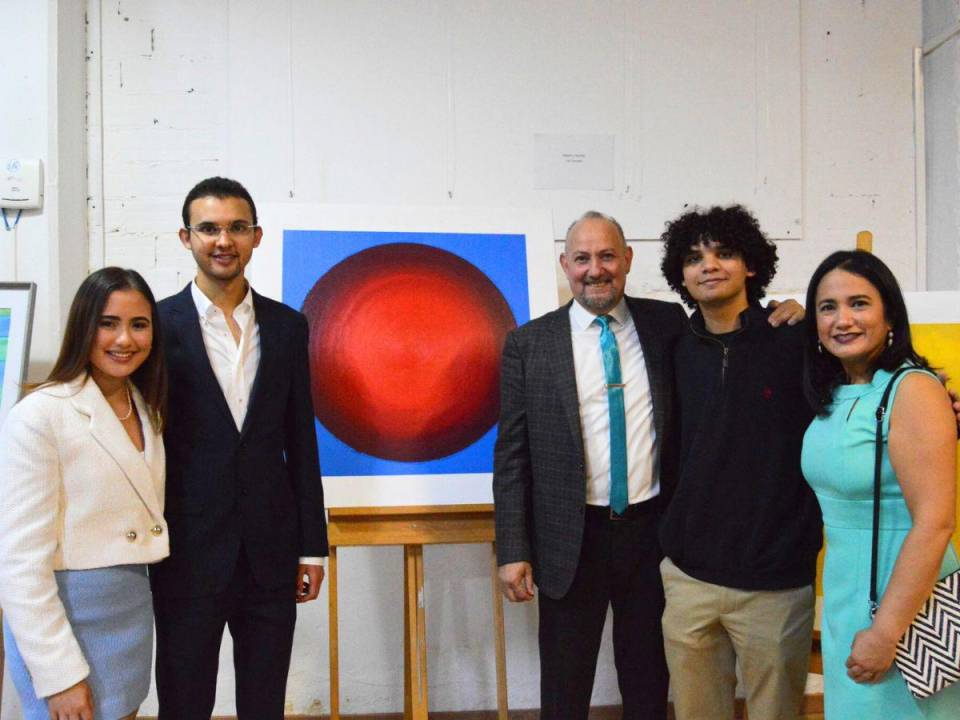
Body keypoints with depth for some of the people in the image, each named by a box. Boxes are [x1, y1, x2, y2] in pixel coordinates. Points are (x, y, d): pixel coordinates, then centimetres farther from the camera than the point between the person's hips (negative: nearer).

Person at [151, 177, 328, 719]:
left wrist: (312, 547, 6)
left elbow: (301, 443, 7)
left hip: (271, 553, 3)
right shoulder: (158, 324, -4)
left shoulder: (288, 326, 5)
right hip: (188, 554, -2)